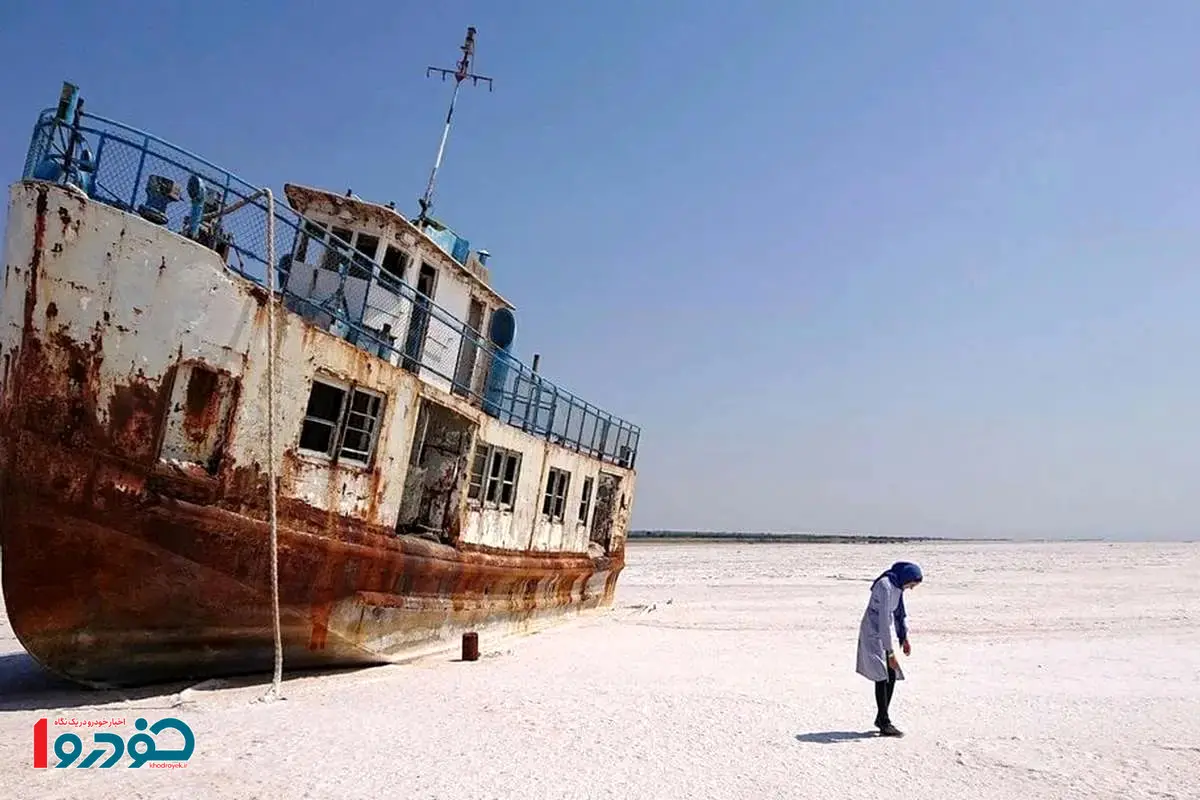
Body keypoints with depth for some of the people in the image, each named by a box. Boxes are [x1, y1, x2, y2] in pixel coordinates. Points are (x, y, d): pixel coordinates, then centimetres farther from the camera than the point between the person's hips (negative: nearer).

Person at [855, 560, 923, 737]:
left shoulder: (897, 586, 4)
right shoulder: (885, 586, -26)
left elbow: (899, 612, 16)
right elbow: (884, 620, -29)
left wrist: (904, 638, 6)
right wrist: (890, 653, -28)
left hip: (882, 634, 9)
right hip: (872, 634, -9)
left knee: (892, 676, 8)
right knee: (882, 677, -10)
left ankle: (881, 718, 19)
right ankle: (884, 723, -4)